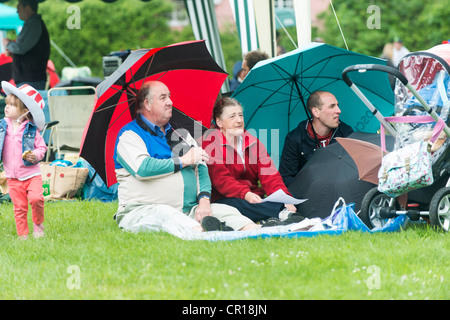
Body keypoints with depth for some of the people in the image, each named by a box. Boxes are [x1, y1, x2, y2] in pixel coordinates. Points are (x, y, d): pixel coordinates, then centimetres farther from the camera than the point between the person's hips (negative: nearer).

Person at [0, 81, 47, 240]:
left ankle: (38, 224, 6)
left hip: (32, 174, -3)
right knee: (19, 207, 3)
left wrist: (36, 155, -18)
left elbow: (42, 147, 0)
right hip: (13, 177, 3)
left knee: (36, 198, -20)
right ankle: (23, 235, 15)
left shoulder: (31, 130, -5)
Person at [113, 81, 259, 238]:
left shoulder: (181, 133, 22)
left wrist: (204, 200, -4)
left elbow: (201, 169, 16)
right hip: (143, 211, -6)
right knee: (165, 215, -39)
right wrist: (183, 161, -9)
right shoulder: (129, 135, 1)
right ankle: (200, 233, -68)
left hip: (189, 210, 6)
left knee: (225, 210, -16)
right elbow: (142, 169, -18)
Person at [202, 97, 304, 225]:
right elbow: (220, 178, -14)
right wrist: (245, 194, -32)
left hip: (255, 198, 6)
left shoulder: (253, 142, 17)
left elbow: (269, 174, 4)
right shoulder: (210, 141, -1)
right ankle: (284, 214, -52)